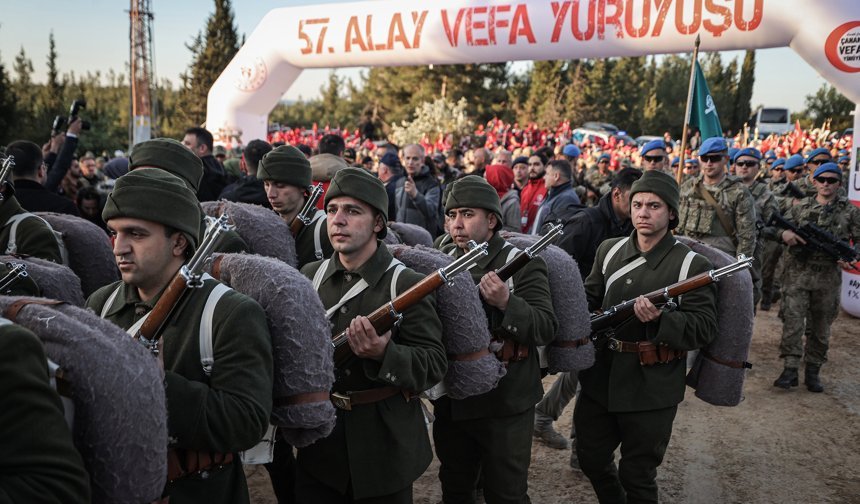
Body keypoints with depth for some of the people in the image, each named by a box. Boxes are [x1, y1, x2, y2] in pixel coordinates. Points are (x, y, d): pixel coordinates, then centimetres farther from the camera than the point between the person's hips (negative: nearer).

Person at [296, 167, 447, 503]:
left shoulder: (407, 284, -11)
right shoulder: (309, 276, 3)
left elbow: (435, 366, -14)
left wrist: (384, 354, -32)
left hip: (385, 449, -3)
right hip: (319, 442, 4)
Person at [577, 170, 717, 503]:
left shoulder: (692, 265, -11)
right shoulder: (609, 250, 4)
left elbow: (704, 328, -15)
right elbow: (588, 299, 13)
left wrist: (662, 318, -31)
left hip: (651, 390, -5)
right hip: (600, 378, 5)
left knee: (637, 476, 10)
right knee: (591, 458, 21)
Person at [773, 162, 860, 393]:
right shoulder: (801, 206, 7)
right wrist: (785, 234, -16)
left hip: (828, 278, 0)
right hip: (797, 274, 0)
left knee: (820, 327, 9)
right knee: (792, 322, -6)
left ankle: (813, 371, 20)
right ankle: (790, 370, -2)